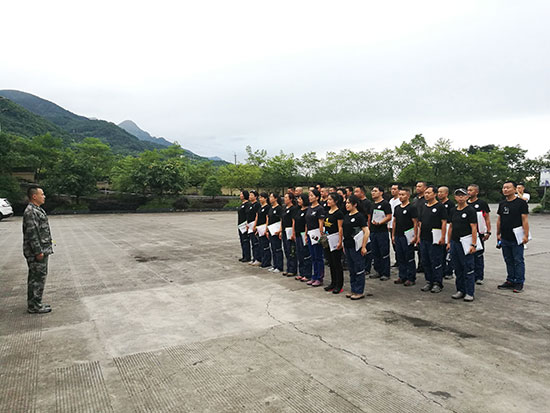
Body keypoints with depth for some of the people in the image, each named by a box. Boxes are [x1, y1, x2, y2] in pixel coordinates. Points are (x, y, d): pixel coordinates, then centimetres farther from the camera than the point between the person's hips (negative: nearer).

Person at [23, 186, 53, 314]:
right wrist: (38, 252, -22)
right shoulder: (30, 212, -18)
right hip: (36, 253, -11)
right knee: (38, 278, -4)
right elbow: (31, 233, -22)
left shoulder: (37, 210, 16)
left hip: (42, 251, 11)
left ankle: (34, 303, 24)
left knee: (36, 278, 16)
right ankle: (34, 306, 4)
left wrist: (45, 249, 22)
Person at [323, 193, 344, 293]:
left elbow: (340, 228, -14)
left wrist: (340, 242, -18)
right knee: (331, 262, 13)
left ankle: (339, 286, 6)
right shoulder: (328, 212, 12)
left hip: (336, 239, -8)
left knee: (337, 262, -2)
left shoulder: (338, 213, -11)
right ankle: (333, 283, 23)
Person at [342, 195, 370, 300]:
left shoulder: (359, 216, -11)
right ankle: (353, 290, 24)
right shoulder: (346, 216, 12)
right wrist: (344, 245, 16)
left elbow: (366, 232, -15)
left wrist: (363, 247, -17)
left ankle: (360, 292, 9)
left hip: (356, 247, -8)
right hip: (347, 246, 8)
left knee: (359, 269, 1)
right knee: (351, 270, 14)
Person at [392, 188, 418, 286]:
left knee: (409, 258, 0)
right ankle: (402, 277, 22)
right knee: (400, 258, 12)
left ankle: (411, 278, 9)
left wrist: (415, 236, -15)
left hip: (407, 237, -7)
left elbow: (415, 223, -10)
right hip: (398, 236, 7)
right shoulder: (397, 208, 13)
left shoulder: (412, 208, -8)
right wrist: (393, 235, 13)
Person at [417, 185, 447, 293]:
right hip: (424, 239, 7)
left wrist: (442, 237, -16)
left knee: (436, 262, -3)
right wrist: (419, 236, 14)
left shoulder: (440, 206, -5)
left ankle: (437, 283, 6)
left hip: (435, 239, -7)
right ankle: (429, 282, 21)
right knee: (425, 262, 11)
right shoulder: (424, 207, 15)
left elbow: (444, 222, -10)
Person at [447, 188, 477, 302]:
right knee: (458, 269, 12)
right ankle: (460, 290, 21)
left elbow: (474, 228, -11)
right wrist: (448, 242, 12)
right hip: (454, 242, 7)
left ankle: (469, 293, 5)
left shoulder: (470, 211, -6)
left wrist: (473, 245, -16)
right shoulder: (453, 211, 13)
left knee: (468, 269, -2)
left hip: (465, 243, -6)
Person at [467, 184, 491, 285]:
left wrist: (488, 232, -8)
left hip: (478, 233, -4)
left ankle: (479, 277, 9)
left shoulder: (482, 203, -1)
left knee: (478, 256, 1)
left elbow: (487, 219, -1)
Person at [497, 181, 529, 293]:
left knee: (518, 261, 0)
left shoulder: (521, 203, -7)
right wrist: (498, 234, 16)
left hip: (517, 238, -6)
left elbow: (525, 220, -11)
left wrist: (526, 235, -15)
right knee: (508, 261, 14)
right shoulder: (502, 204, 12)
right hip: (505, 238, 6)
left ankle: (519, 283, 8)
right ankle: (510, 281, 23)